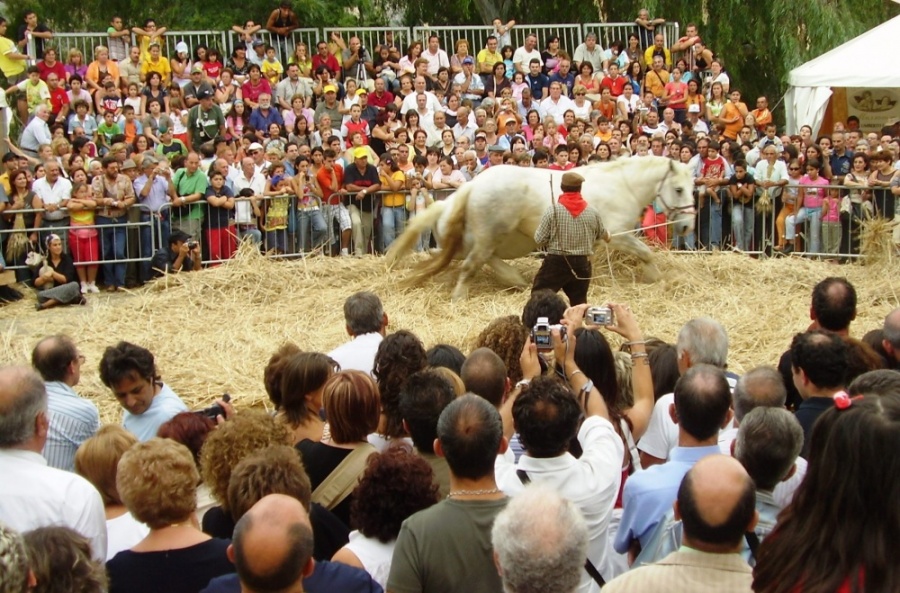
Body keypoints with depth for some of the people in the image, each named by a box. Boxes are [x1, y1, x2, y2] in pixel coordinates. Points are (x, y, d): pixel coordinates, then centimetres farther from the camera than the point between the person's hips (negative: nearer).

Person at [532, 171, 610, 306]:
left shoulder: (553, 211, -12)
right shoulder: (593, 212, -2)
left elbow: (539, 239, -9)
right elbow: (601, 234, 16)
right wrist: (607, 236, 41)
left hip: (556, 262, -3)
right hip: (582, 264, 3)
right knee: (579, 301, 16)